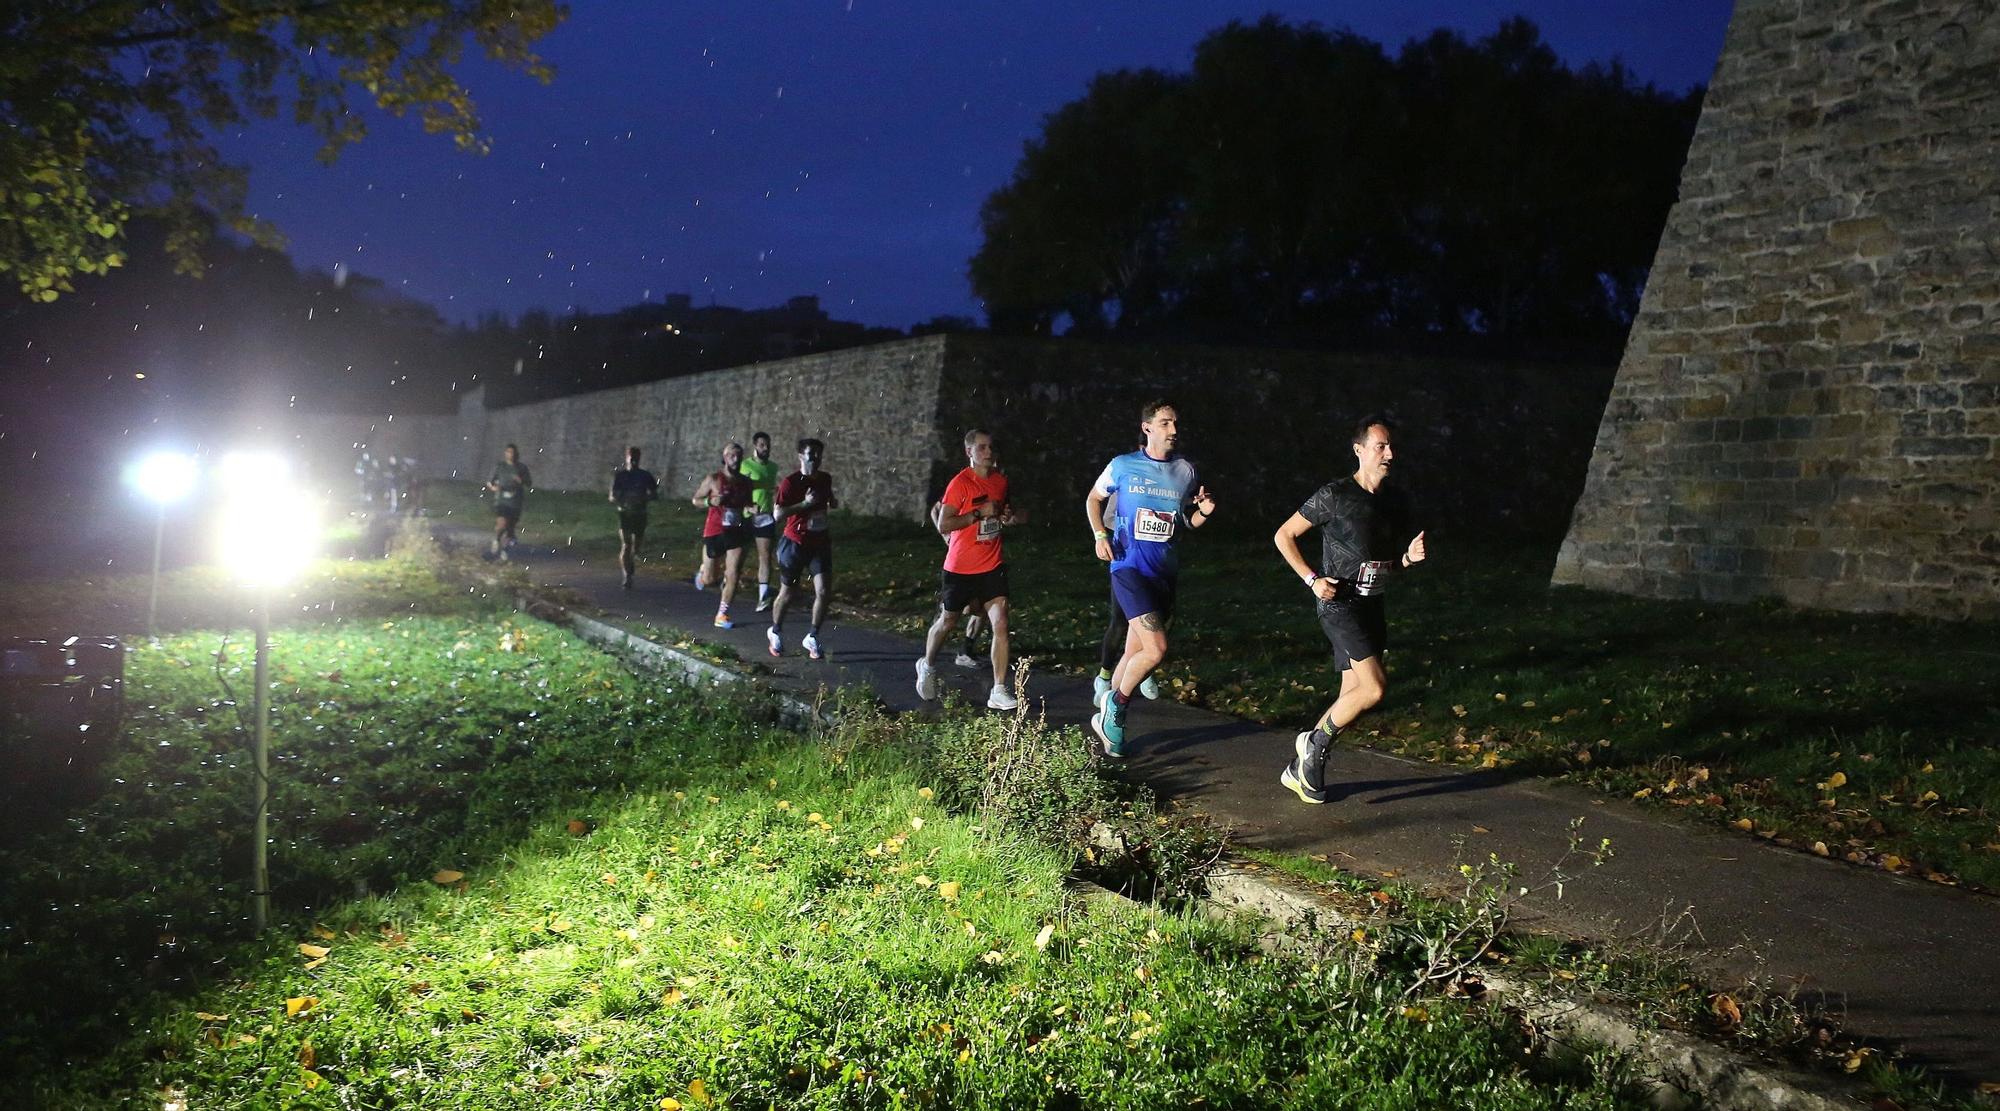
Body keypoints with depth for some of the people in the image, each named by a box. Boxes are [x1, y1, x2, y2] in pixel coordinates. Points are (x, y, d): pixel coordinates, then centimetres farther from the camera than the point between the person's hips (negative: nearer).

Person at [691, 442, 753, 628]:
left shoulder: (745, 482, 6)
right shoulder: (714, 480, -5)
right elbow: (695, 499, 2)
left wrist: (749, 509, -4)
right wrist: (710, 501, -18)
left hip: (736, 533, 2)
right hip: (714, 532, -2)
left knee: (732, 575, -9)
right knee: (709, 579, 5)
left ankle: (721, 615, 0)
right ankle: (703, 571, 43)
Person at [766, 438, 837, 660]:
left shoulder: (825, 479, 5)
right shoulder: (791, 482, -13)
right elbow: (777, 514, -20)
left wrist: (833, 502, 6)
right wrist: (805, 503, -25)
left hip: (820, 543, 4)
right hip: (795, 544, -4)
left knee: (824, 591, -9)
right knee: (787, 593, 10)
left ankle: (812, 638, 7)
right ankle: (775, 632, 35)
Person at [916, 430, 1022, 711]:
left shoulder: (1000, 480, 7)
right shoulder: (960, 483, -12)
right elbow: (943, 525, -19)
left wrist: (1007, 517, 4)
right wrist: (980, 512, -23)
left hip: (992, 566, 4)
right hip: (960, 568, -4)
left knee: (1000, 624, -11)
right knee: (947, 621, 14)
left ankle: (999, 692, -9)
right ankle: (926, 666, 42)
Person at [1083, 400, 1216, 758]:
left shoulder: (1185, 471, 7)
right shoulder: (1123, 466, -2)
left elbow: (1188, 521, 17)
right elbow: (1094, 498, 13)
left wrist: (1204, 513, -5)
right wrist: (1100, 534, -3)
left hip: (1165, 573, 5)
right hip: (1129, 567, -5)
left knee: (1135, 653, 8)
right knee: (1156, 649, -18)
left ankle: (1108, 719, 24)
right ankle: (1114, 705, 3)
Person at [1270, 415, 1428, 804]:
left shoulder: (1397, 501, 10)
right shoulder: (1335, 495, -10)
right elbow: (1283, 535, -4)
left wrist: (1410, 556, -3)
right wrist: (1312, 579, -12)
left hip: (1371, 607, 7)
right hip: (1338, 603, -7)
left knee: (1353, 695, 7)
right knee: (1375, 686, -20)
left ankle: (1300, 769, 20)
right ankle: (1315, 742, 1)